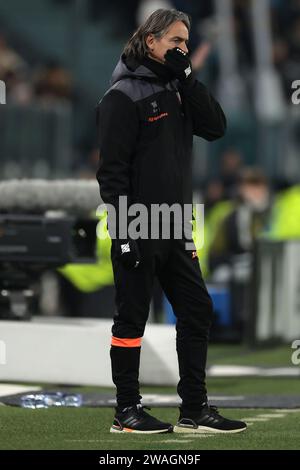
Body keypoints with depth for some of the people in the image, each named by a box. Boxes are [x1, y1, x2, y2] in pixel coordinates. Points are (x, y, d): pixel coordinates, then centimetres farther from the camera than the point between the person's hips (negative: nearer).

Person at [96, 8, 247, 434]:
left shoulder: (177, 90, 13)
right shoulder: (123, 96, -10)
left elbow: (216, 127, 2)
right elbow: (112, 168, -14)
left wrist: (187, 79, -6)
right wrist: (123, 231, -19)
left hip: (174, 228, 8)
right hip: (138, 231, -8)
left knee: (197, 311, 7)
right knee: (132, 319, 0)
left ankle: (194, 410, 12)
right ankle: (126, 412, 9)